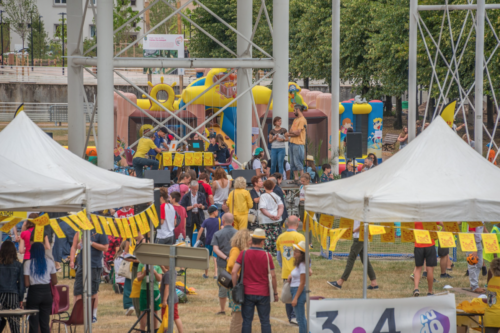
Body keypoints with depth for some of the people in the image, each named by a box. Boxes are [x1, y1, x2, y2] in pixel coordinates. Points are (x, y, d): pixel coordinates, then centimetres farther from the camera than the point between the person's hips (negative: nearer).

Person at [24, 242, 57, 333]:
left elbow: (26, 284, -11)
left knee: (33, 324, 2)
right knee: (45, 323, 8)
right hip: (46, 293, 3)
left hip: (33, 292, -3)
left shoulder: (28, 263, -8)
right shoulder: (50, 263, 0)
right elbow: (54, 282, 3)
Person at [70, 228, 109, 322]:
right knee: (78, 291, 0)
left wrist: (91, 243, -15)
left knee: (93, 292, 2)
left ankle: (94, 315, 13)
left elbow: (105, 247, -8)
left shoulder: (100, 232, -3)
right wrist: (72, 260, 0)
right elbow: (74, 246, 11)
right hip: (82, 265, 4)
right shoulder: (80, 231, 9)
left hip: (95, 266, -4)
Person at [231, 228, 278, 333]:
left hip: (247, 293, 1)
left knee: (247, 321, 5)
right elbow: (273, 275, -4)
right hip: (263, 293, -1)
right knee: (265, 321, 6)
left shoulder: (244, 254, -3)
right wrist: (275, 293, 6)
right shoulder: (267, 256, -5)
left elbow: (234, 272, -9)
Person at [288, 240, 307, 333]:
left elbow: (302, 283, -19)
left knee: (300, 319, -5)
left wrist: (295, 298, -19)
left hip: (299, 291, -10)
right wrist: (290, 276, 8)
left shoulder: (302, 265, -16)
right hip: (294, 290, 10)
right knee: (301, 318, 16)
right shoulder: (298, 264, 11)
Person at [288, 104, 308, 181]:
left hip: (298, 144, -9)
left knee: (298, 162, -9)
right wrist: (291, 134, -5)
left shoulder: (302, 120, -9)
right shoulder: (295, 119, 18)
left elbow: (298, 132, -15)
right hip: (292, 143, 9)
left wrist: (291, 132, 1)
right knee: (293, 163, 8)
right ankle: (296, 178, 12)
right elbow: (291, 131, 15)